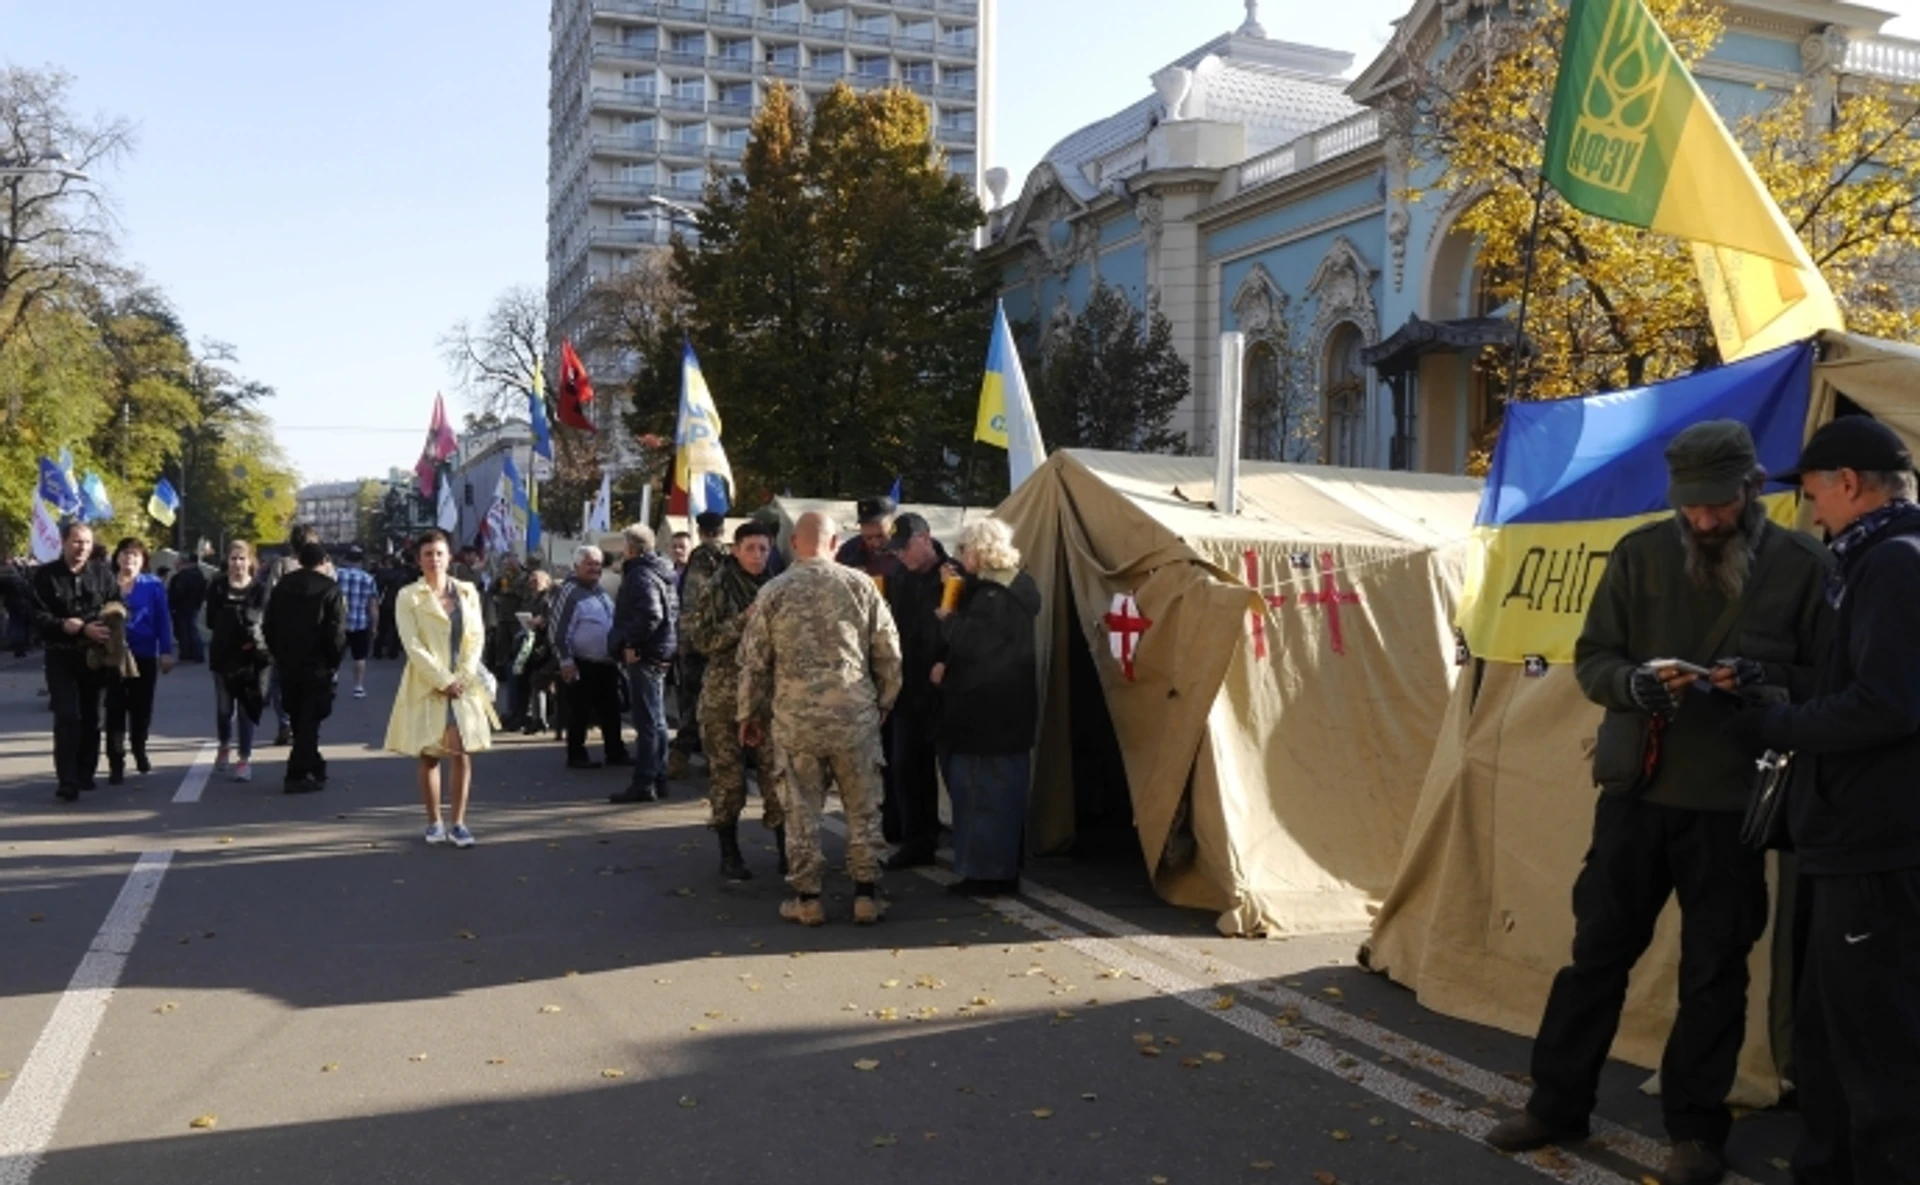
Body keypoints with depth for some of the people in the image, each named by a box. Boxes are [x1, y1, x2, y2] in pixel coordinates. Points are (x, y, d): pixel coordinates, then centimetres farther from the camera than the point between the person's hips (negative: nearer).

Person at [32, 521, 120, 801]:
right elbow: (40, 617, -9)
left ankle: (85, 774, 21)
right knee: (67, 718, -10)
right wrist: (82, 629, -18)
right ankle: (68, 781, -11)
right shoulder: (45, 575, -2)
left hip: (94, 655, 3)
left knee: (90, 717, 10)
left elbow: (119, 606, 7)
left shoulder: (102, 573, 6)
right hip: (61, 657, -3)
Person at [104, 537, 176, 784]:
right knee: (115, 709, -3)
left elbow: (163, 620, -1)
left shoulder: (153, 585, -1)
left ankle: (139, 752, 33)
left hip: (144, 656, 0)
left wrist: (166, 652, -5)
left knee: (142, 707, 11)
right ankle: (116, 763, -2)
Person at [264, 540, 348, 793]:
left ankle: (313, 768, 26)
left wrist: (278, 656, 17)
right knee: (309, 721, -1)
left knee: (299, 719, 16)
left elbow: (268, 627, 11)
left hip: (287, 665, 5)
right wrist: (335, 661, -3)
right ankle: (298, 774, -6)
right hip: (317, 666, -5)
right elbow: (337, 632, -14)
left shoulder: (281, 587, 8)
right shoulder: (330, 589, -9)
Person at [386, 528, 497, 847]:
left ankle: (458, 823, 2)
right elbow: (412, 645, -7)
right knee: (428, 756, 3)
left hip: (464, 685, 2)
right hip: (426, 686, -2)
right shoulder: (409, 596, 0)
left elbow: (477, 637, 6)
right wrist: (443, 680, -13)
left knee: (462, 755, -3)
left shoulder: (467, 592, 9)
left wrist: (463, 677, -6)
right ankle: (434, 822, 14)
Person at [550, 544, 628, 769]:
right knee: (579, 713, -1)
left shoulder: (602, 592, 15)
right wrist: (566, 661, -19)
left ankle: (616, 752, 20)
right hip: (581, 666, -8)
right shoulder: (569, 592, -11)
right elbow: (559, 630, -15)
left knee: (611, 711, 12)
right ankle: (576, 756, 8)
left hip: (606, 664, 8)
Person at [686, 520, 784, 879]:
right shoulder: (717, 588, -1)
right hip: (725, 692, -3)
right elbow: (703, 638, -8)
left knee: (778, 770, -2)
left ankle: (786, 849, 8)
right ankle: (729, 853, 15)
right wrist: (743, 620, -17)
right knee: (727, 773, 2)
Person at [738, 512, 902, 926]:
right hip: (855, 716, 0)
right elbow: (889, 654, 3)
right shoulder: (860, 585, 0)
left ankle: (806, 896, 14)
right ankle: (866, 894, 13)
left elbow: (753, 661, 4)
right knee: (863, 807, 10)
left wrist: (749, 713, 16)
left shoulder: (773, 592, 1)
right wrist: (884, 702, 16)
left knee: (802, 808, 9)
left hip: (795, 719, 0)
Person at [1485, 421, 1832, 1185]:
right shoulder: (1642, 553, 1)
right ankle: (1558, 1103, 23)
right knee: (1598, 951, 10)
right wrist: (1636, 684, -19)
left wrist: (1765, 681, -19)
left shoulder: (1801, 566, -3)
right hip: (1636, 788, 2)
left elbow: (1826, 682, 1)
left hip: (1732, 802, -1)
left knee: (1713, 971, 8)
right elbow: (1592, 659, 2)